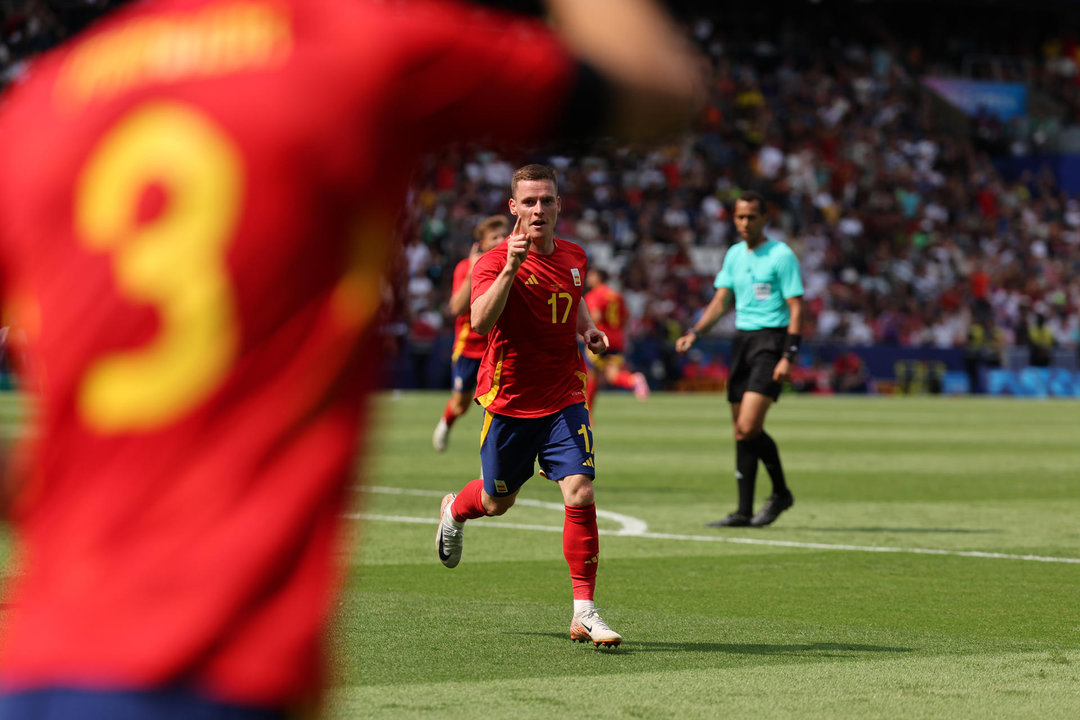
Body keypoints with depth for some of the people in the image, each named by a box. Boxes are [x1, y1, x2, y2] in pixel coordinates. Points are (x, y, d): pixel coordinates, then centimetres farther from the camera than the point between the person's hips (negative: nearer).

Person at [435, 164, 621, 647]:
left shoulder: (574, 257, 4)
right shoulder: (495, 262, -14)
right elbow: (480, 322, -32)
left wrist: (588, 329, 6)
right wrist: (511, 266, -40)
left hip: (564, 399, 3)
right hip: (509, 402, -3)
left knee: (580, 495, -14)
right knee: (498, 502, 15)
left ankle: (584, 612, -8)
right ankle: (454, 511, 53)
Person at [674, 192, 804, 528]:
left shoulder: (781, 255, -7)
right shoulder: (734, 255, 13)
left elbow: (796, 309, -9)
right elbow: (721, 301, 14)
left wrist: (788, 357, -18)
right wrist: (694, 333, -2)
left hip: (771, 340, -7)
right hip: (742, 339, 7)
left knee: (749, 426, -18)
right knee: (740, 431, 4)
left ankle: (781, 493, -1)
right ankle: (744, 511, 10)